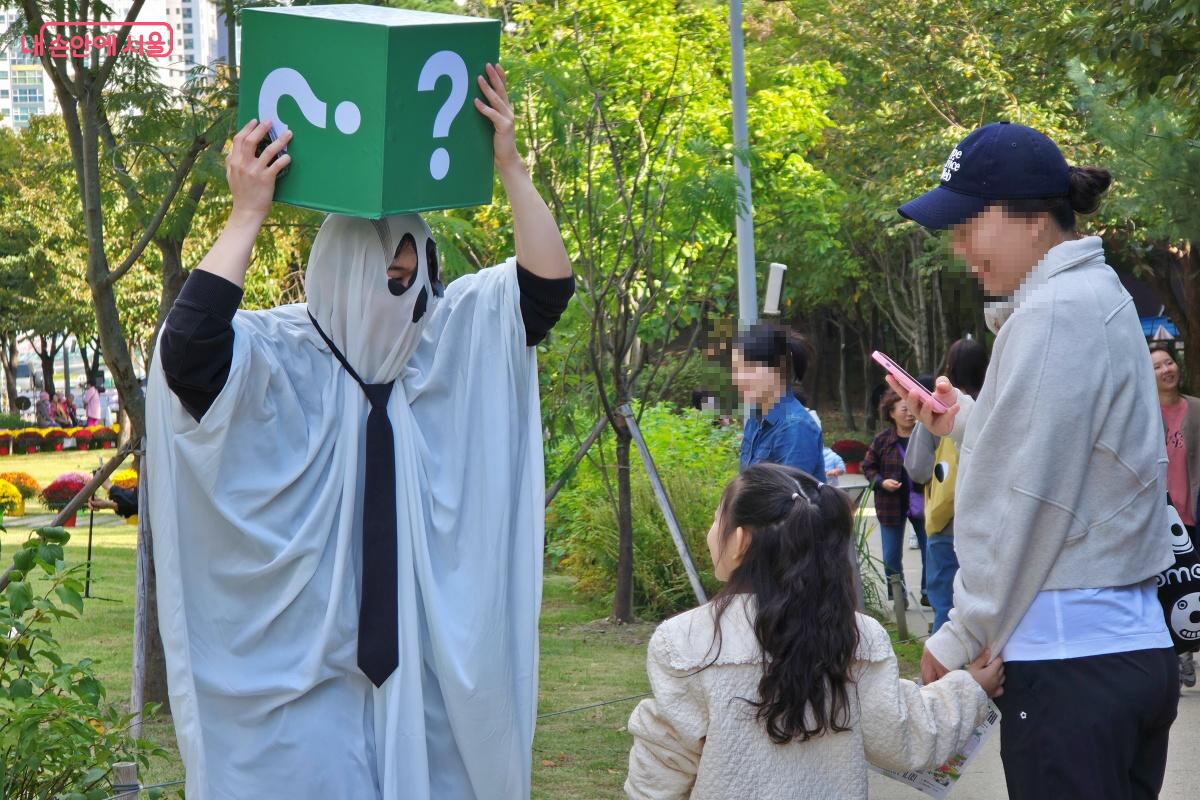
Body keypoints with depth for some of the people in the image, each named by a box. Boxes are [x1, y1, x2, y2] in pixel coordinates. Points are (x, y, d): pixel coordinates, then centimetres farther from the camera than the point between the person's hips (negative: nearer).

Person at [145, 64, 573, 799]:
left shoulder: (454, 332, 3)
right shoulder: (273, 356, -12)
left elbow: (548, 286, -3)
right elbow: (188, 348, -30)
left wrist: (511, 166, -14)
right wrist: (248, 215, -30)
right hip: (301, 654, -4)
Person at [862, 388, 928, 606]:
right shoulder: (883, 440, -5)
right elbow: (868, 466, 4)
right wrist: (881, 482, -11)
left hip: (921, 503, 0)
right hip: (892, 504, 1)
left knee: (930, 551, 7)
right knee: (892, 556, 7)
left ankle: (928, 593, 22)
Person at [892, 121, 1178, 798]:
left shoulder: (1052, 313, -14)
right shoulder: (1102, 297, 15)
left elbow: (1023, 502, -15)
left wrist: (961, 637, -7)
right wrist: (966, 420, 14)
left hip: (1069, 661, -10)